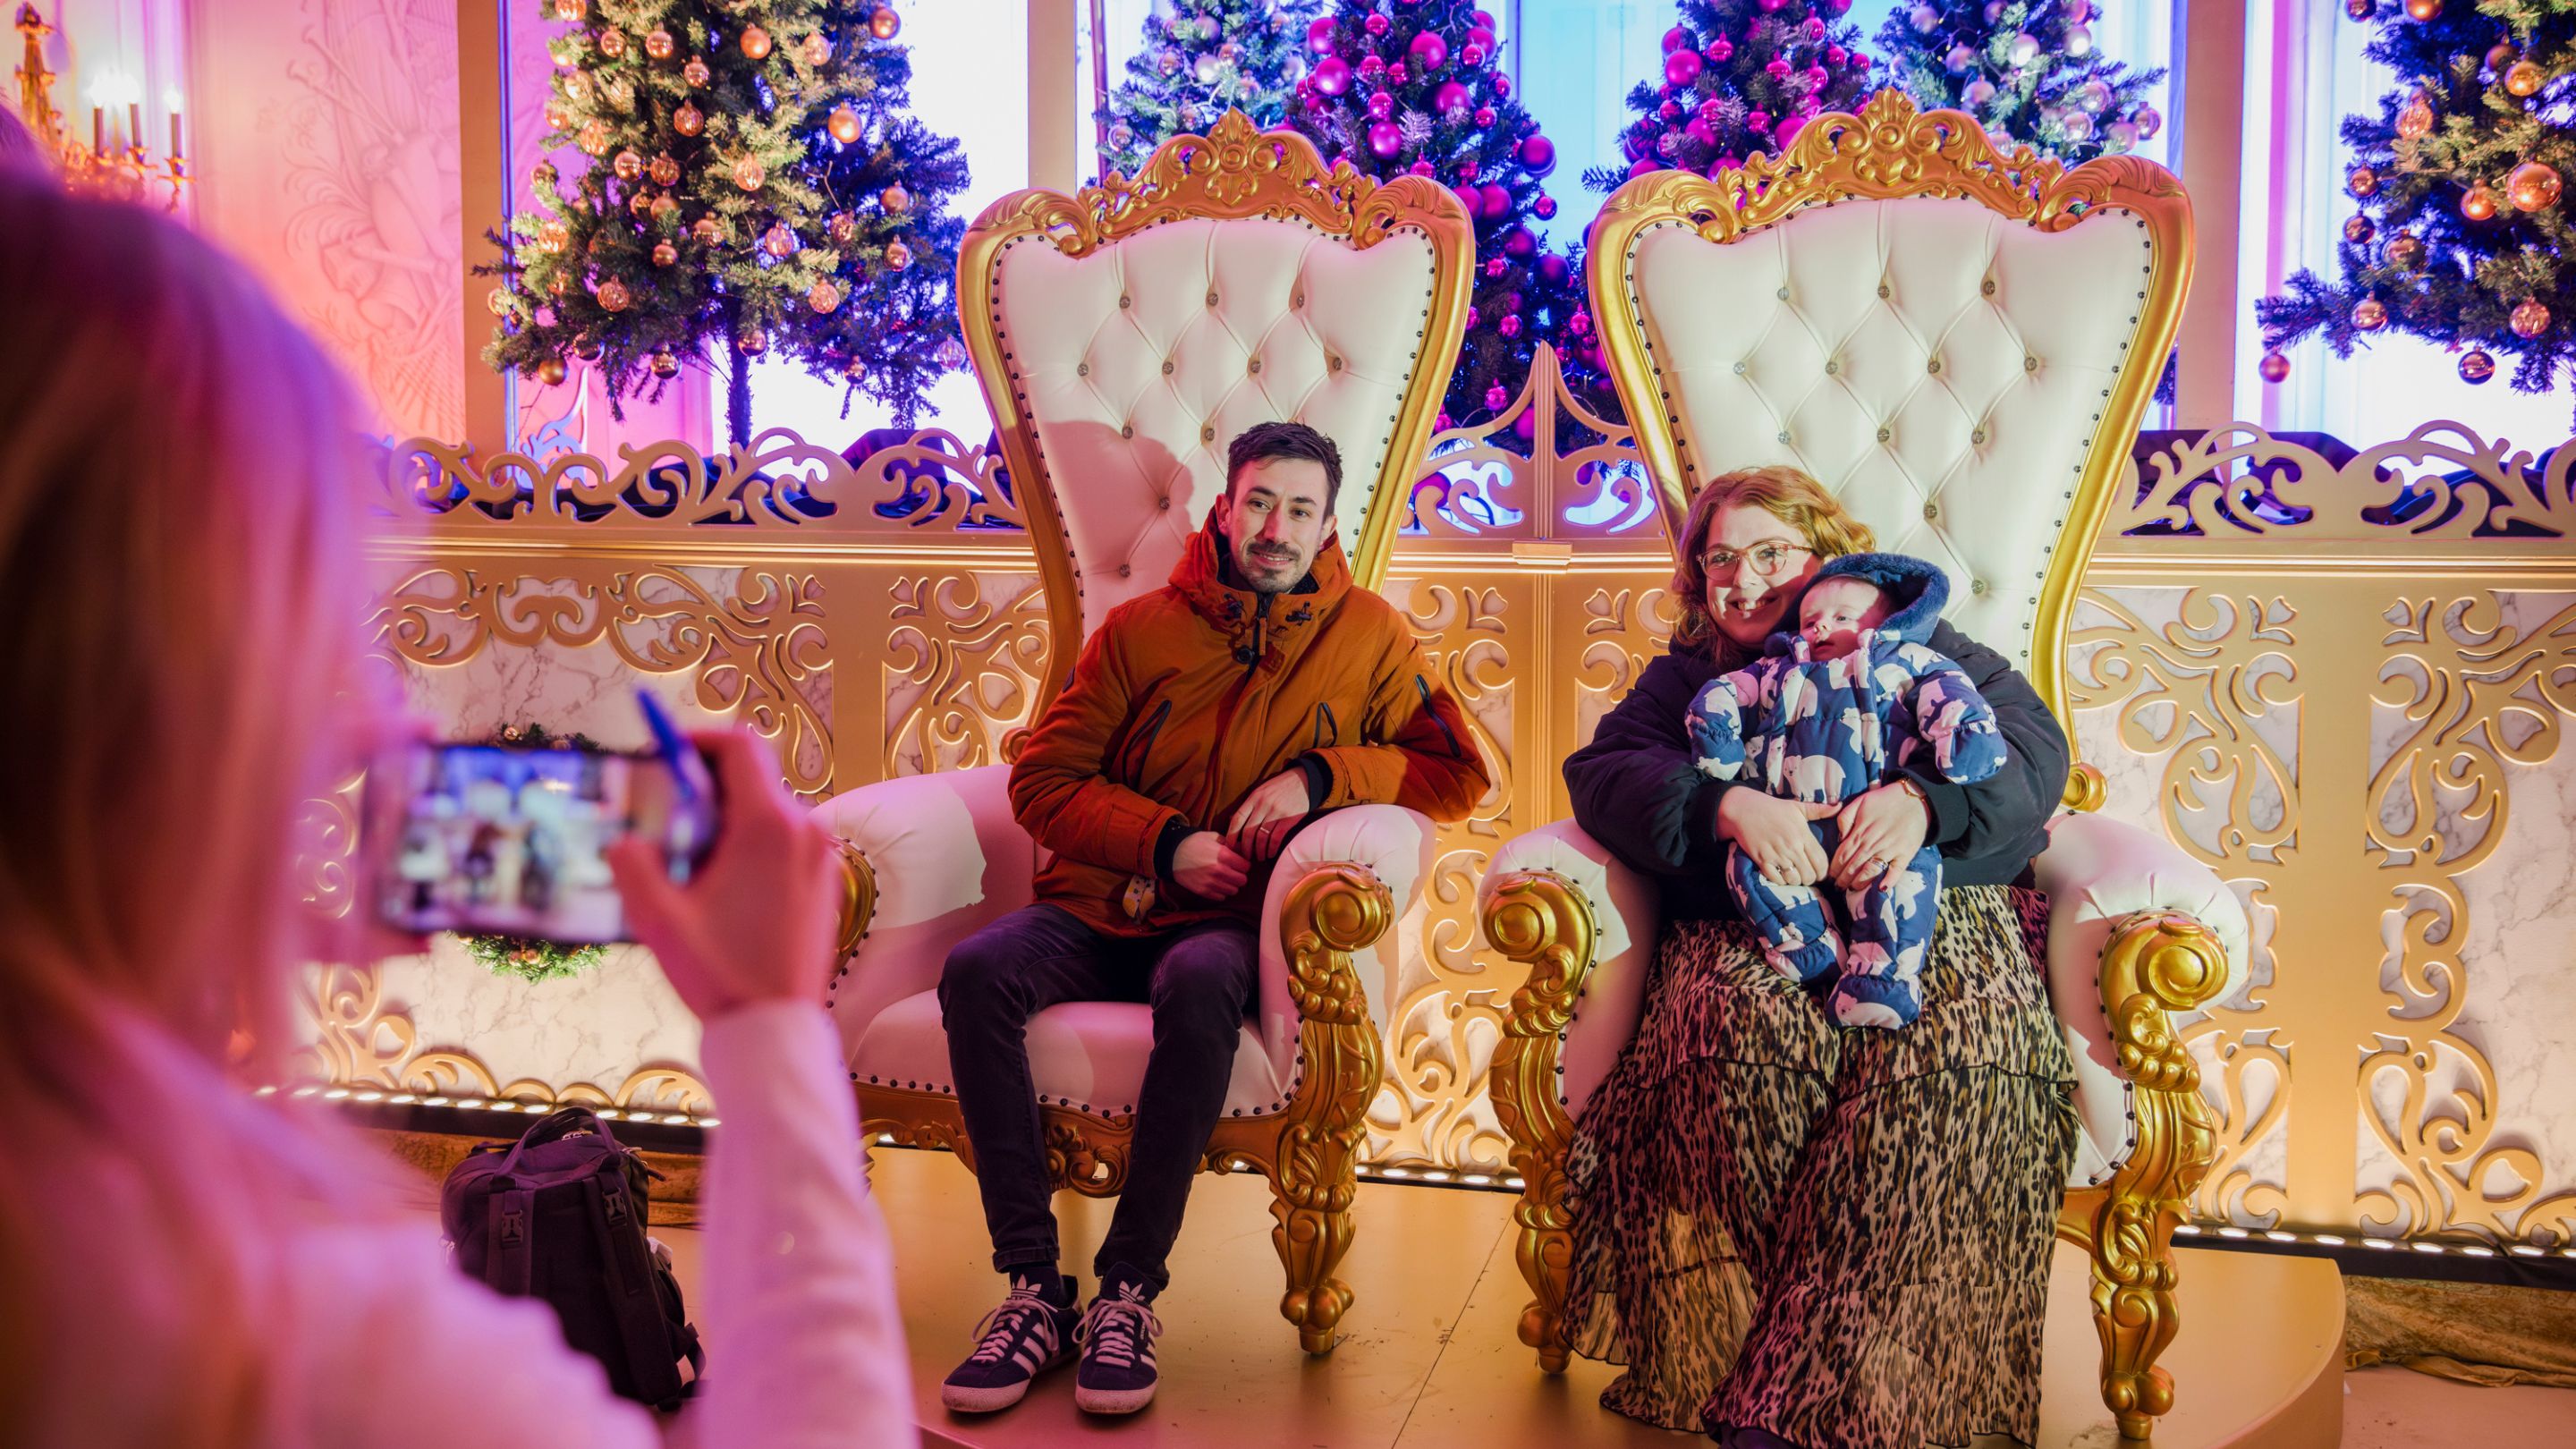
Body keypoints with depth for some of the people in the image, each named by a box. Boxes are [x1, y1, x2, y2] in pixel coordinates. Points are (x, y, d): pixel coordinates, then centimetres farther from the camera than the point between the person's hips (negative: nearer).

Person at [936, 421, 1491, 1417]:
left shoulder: (1367, 634, 8)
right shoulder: (1142, 629, 8)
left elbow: (1457, 774, 6)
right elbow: (1042, 781, 6)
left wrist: (1320, 774, -9)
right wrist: (1168, 844, -9)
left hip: (1228, 923, -2)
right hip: (1100, 908, 2)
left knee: (1200, 988, -38)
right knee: (977, 972, -28)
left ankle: (1130, 1290, -26)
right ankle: (1033, 1288, -23)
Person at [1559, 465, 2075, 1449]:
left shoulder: (1921, 651, 24)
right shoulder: (1686, 676, 24)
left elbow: (2032, 746, 8)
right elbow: (1600, 773, 5)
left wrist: (1923, 796, -14)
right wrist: (1728, 807, -15)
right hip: (1750, 920, 0)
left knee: (1954, 1044, -35)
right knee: (1745, 1025, -37)